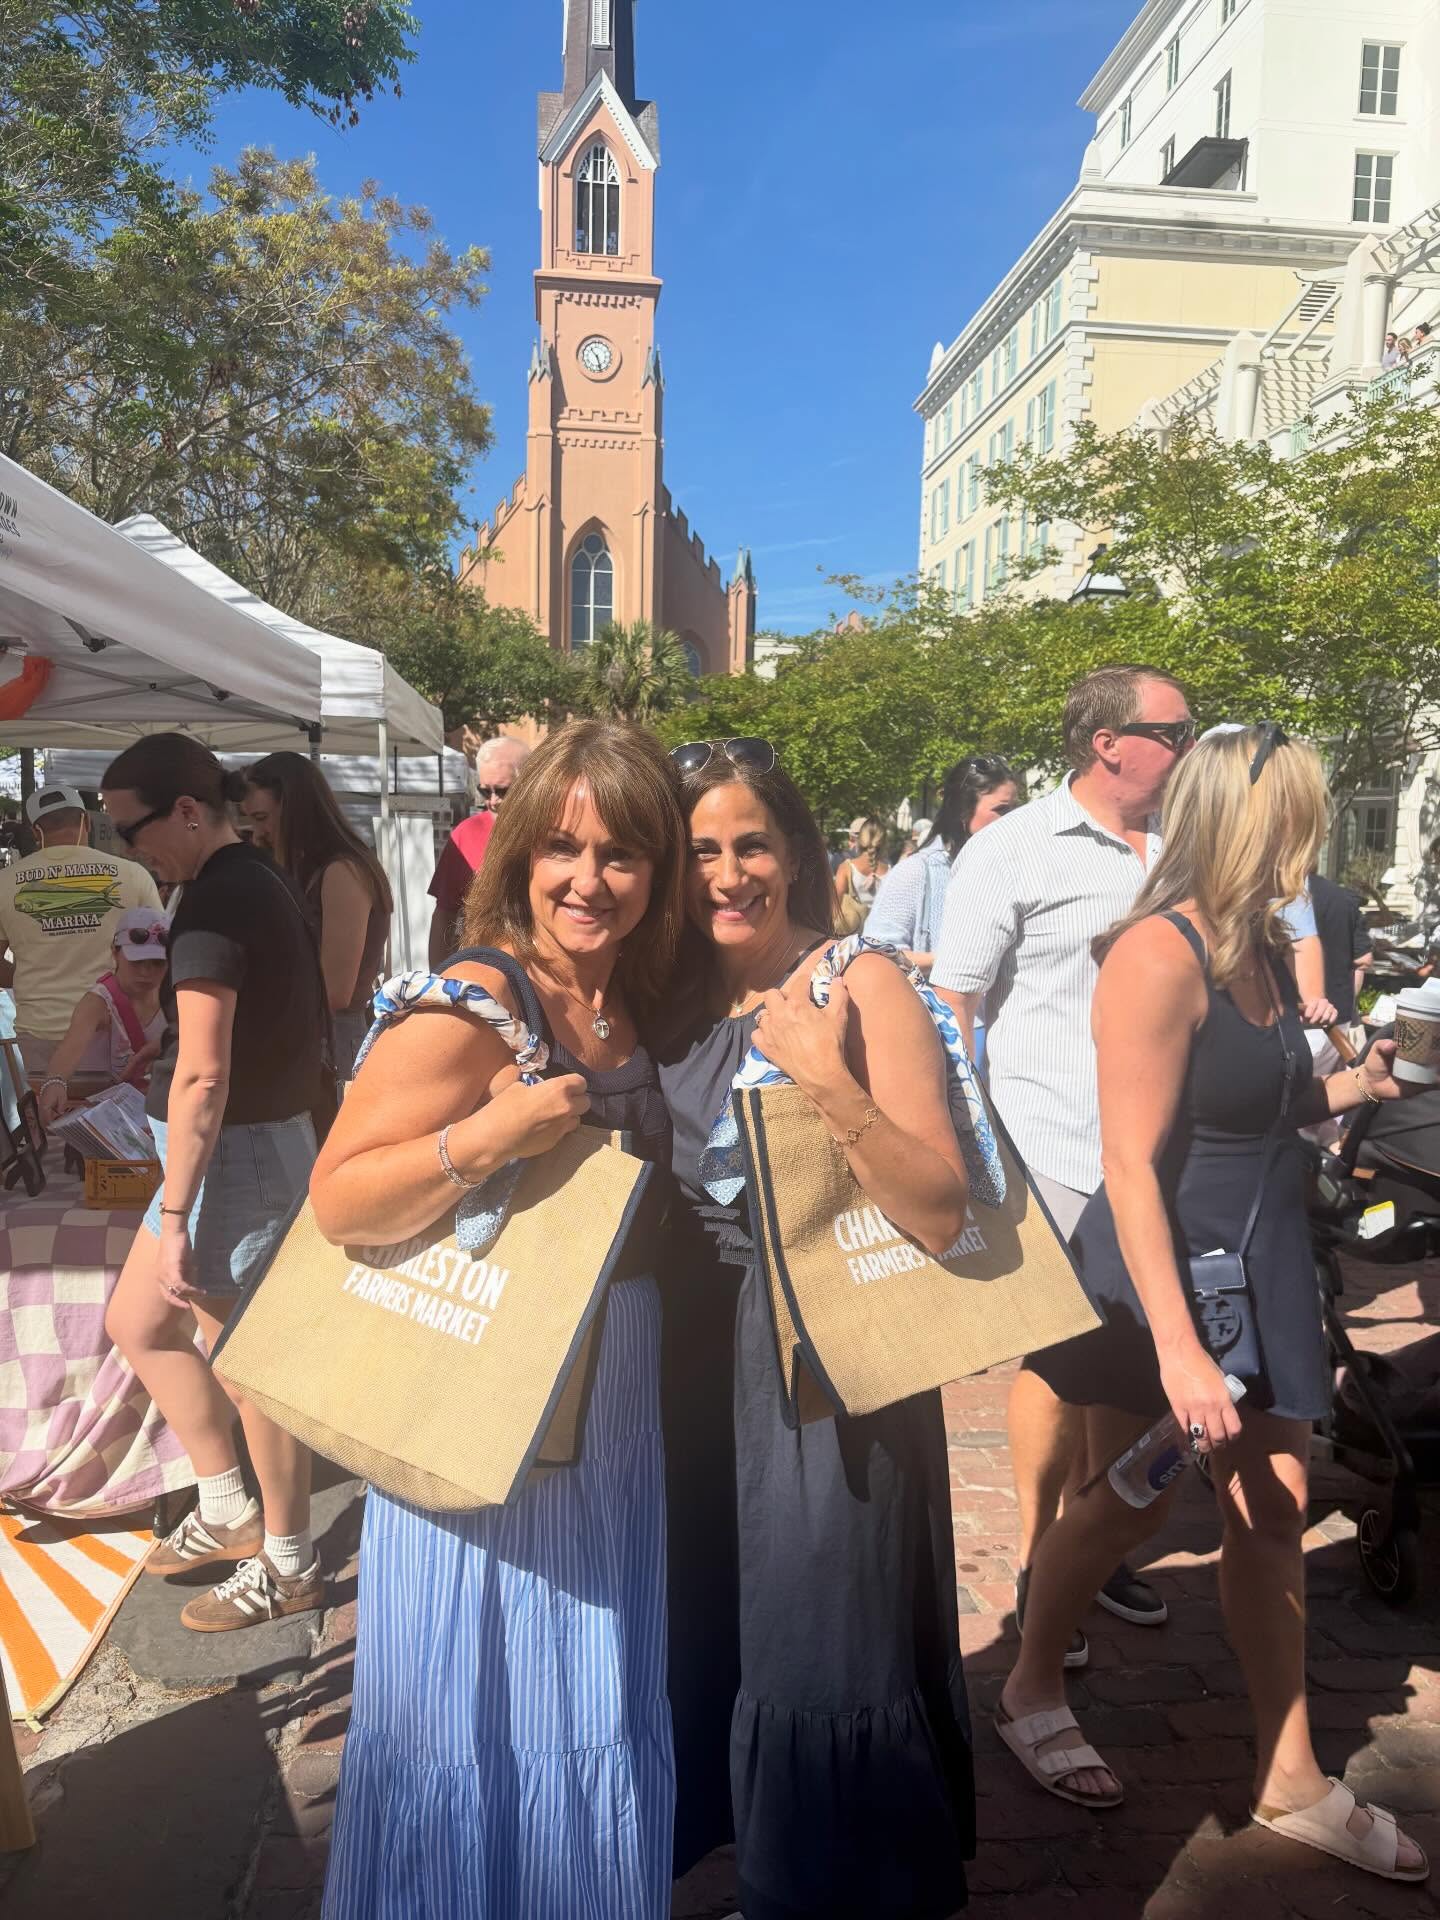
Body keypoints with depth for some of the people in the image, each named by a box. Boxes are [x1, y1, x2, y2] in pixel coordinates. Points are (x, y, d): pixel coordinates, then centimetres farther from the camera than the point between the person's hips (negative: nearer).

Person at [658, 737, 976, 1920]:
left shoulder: (862, 983, -15)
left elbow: (943, 1211, -22)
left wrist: (827, 1081, -32)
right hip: (697, 1355, 6)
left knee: (823, 1659, 7)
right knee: (699, 1632, 22)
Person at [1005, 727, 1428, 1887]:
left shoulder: (1262, 944, 3)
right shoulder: (1159, 956, -21)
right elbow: (1131, 1164, -25)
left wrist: (1351, 1087, 6)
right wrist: (1176, 1349, -27)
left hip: (1265, 1266, 7)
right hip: (1168, 1269, -7)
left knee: (1274, 1510, 13)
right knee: (1133, 1501, 9)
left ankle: (1293, 1784, 31)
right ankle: (1030, 1694, 36)